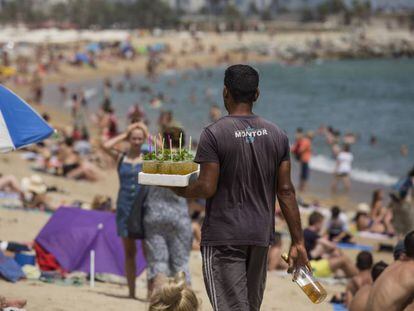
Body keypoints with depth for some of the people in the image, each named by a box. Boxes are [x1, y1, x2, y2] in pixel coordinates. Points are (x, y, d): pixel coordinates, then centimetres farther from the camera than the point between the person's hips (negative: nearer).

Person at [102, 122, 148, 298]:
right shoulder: (120, 157, 6)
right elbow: (106, 146, -12)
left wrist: (149, 136, -2)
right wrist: (124, 135, -1)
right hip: (125, 206, 2)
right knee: (129, 252, 7)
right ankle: (131, 292, 11)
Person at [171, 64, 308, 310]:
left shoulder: (214, 134, -10)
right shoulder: (277, 135, 4)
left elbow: (207, 188, -14)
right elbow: (286, 191, 2)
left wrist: (176, 189, 6)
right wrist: (298, 241, 5)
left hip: (223, 237, -5)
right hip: (261, 235, 5)